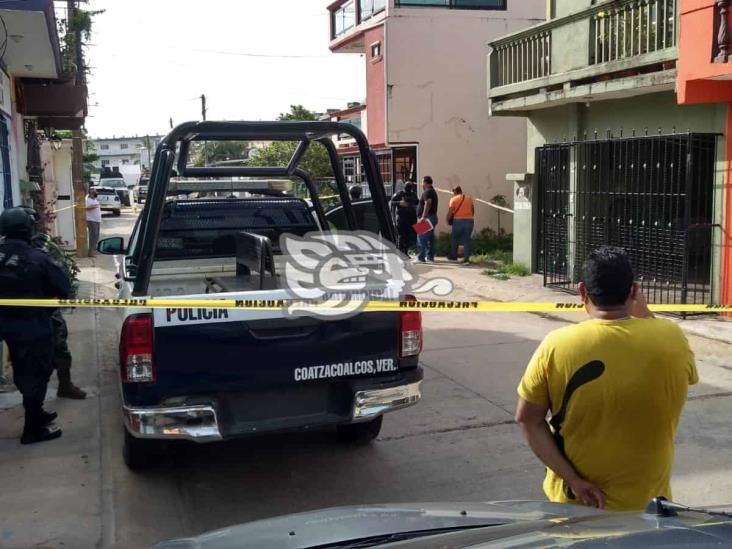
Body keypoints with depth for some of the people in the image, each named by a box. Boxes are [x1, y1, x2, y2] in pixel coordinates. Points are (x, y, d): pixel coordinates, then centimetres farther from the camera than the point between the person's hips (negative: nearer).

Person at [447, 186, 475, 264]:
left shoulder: (453, 199, 0)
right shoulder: (469, 198, 11)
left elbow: (450, 212, -7)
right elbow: (473, 211, 12)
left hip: (458, 220, -3)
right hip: (469, 220, 3)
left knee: (455, 239, 15)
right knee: (467, 240, 4)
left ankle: (453, 256, 24)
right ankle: (466, 259, -3)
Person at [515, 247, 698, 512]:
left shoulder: (556, 346, -16)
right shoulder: (672, 339, -14)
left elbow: (527, 418, -11)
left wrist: (572, 479, -10)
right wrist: (645, 316, 10)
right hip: (646, 502, 1)